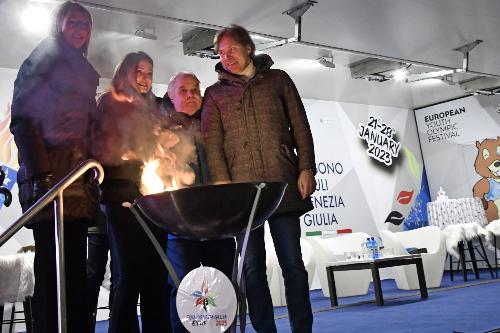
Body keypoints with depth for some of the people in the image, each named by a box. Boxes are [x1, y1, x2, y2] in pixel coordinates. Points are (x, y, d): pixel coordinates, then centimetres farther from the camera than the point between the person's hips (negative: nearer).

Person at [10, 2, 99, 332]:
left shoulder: (83, 73, 24)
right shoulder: (41, 63, 5)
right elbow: (23, 120, -6)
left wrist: (91, 172, 13)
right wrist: (38, 174, -18)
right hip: (49, 174, -6)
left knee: (76, 265, 4)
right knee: (52, 265, -8)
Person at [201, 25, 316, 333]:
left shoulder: (277, 79, 14)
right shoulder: (215, 94, 14)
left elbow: (300, 127, 9)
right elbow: (212, 144, 4)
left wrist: (306, 169, -2)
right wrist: (223, 186, -8)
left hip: (283, 184, 0)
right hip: (242, 190, 1)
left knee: (292, 261, 1)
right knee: (253, 266, 2)